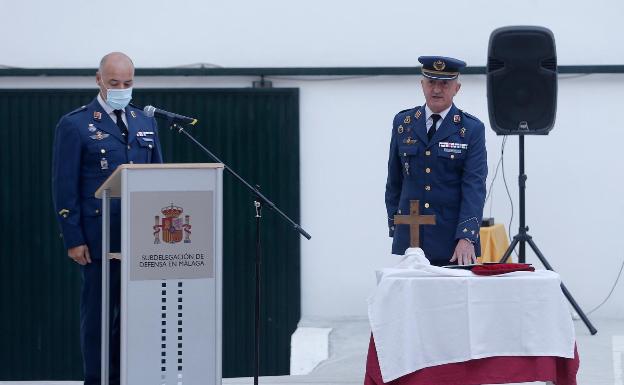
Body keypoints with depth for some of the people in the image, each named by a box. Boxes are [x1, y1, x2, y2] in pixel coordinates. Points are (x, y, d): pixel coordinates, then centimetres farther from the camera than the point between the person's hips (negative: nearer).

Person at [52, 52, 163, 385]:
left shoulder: (146, 123, 14)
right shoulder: (74, 125, -2)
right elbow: (64, 187, -5)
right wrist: (73, 239, -10)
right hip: (99, 239, -4)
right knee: (99, 315, 1)